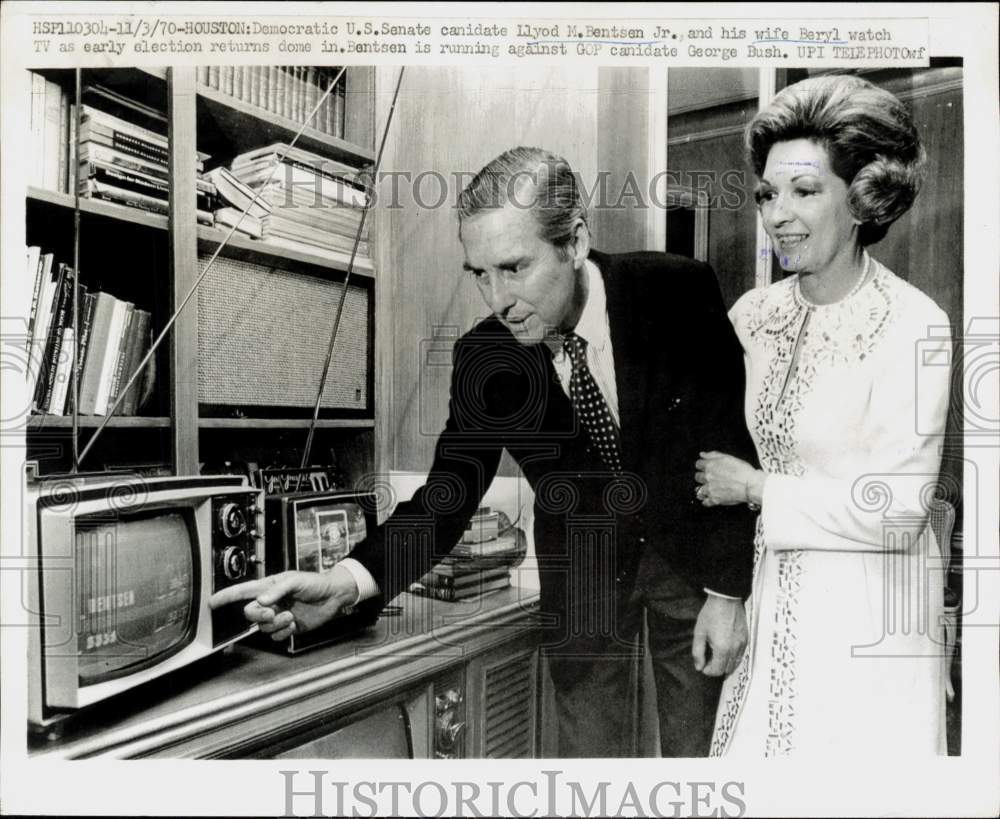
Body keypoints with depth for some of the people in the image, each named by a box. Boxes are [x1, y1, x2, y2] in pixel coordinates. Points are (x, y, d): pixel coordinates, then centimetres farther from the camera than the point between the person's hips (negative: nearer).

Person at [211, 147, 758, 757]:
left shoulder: (680, 292, -22)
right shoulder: (482, 357, -17)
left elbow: (735, 442, -14)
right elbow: (451, 491, -14)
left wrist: (729, 591, -14)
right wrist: (346, 581, -30)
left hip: (691, 548, 0)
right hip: (580, 563, 1)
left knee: (699, 745, 13)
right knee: (588, 743, 11)